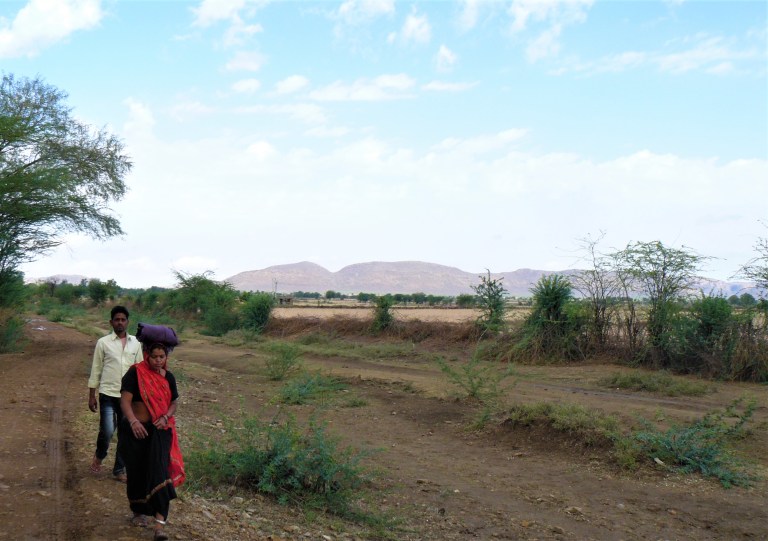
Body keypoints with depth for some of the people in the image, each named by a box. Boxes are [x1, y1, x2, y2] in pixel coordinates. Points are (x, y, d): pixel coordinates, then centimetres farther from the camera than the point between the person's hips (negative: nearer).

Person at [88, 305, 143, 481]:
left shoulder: (135, 343, 6)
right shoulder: (103, 343, -2)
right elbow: (96, 370, 1)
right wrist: (91, 396, -1)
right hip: (108, 395, -3)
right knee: (107, 431, -12)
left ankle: (119, 469, 20)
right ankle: (99, 456, 20)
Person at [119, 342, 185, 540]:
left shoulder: (168, 377, 4)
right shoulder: (135, 373, -10)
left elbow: (174, 402, 13)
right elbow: (125, 400, -17)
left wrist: (166, 416, -8)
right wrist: (133, 421, -32)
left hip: (159, 431, 2)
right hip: (135, 430, -2)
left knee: (158, 471, -11)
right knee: (137, 472, 11)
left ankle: (160, 522, -14)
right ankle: (138, 511, 35)